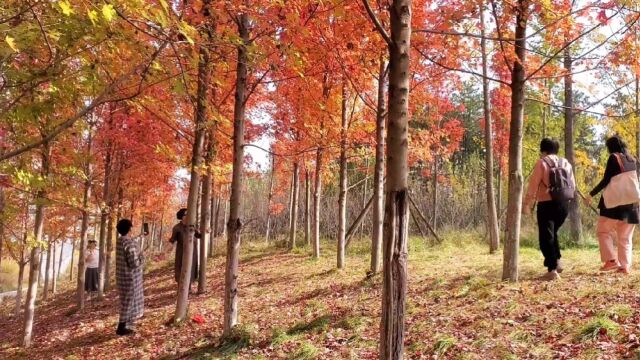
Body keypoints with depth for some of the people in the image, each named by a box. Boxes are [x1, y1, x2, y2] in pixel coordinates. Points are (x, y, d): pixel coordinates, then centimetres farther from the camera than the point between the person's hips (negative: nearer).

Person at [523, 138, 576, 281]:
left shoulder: (542, 163, -4)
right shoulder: (566, 163, 13)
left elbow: (533, 185, -10)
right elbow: (572, 185, 13)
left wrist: (527, 203, -6)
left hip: (547, 204, -6)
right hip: (563, 204, 6)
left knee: (546, 237, -2)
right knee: (552, 233, 24)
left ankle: (552, 270, -7)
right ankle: (557, 261, 15)